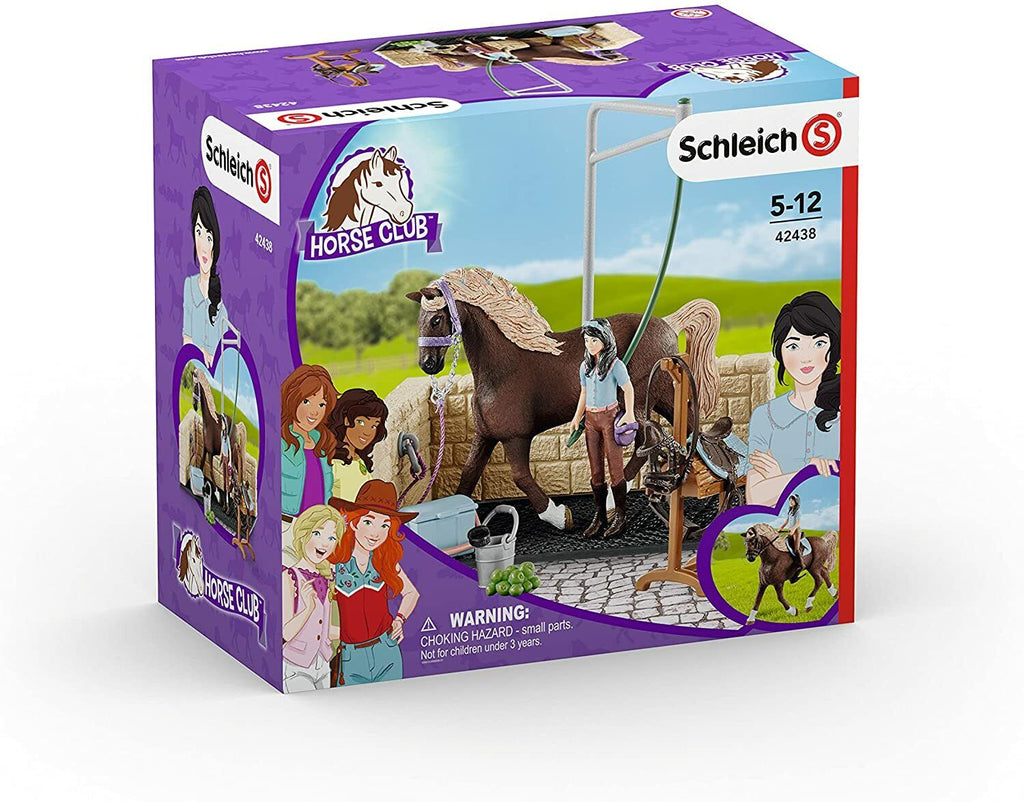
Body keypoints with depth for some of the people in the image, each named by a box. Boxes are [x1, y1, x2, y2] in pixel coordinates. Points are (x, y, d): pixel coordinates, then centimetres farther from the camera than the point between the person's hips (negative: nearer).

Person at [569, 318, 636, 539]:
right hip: (591, 419, 6)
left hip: (610, 417, -6)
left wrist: (629, 414, -15)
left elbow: (628, 390, -6)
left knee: (615, 467, -1)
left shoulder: (615, 365, -10)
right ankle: (599, 516, 11)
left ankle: (620, 515, 7)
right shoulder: (585, 366, 8)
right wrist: (577, 417, 9)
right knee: (595, 469, 6)